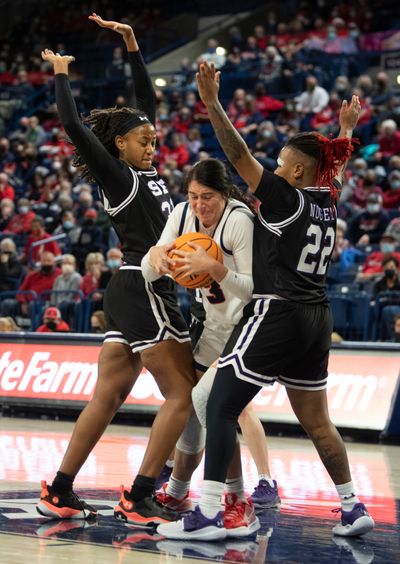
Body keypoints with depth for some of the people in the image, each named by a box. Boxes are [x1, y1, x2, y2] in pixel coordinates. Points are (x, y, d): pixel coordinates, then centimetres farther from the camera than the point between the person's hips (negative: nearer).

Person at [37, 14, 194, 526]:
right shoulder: (117, 175, -7)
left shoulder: (146, 171, 14)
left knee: (106, 397, 7)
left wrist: (131, 45, 19)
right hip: (143, 290, -9)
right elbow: (72, 124, -14)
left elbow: (147, 101, 22)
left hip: (130, 292, 9)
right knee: (183, 396, -8)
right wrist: (60, 74, 1)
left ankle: (59, 493, 8)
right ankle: (138, 499, -9)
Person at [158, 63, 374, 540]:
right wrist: (347, 127, 49)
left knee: (219, 408, -9)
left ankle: (208, 514, -17)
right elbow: (337, 164, 33)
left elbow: (239, 156, -16)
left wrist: (212, 104, -20)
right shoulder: (327, 200, 11)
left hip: (275, 316, -8)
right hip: (316, 319, 8)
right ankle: (353, 509, 21)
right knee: (316, 422, 17)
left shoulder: (285, 198, -9)